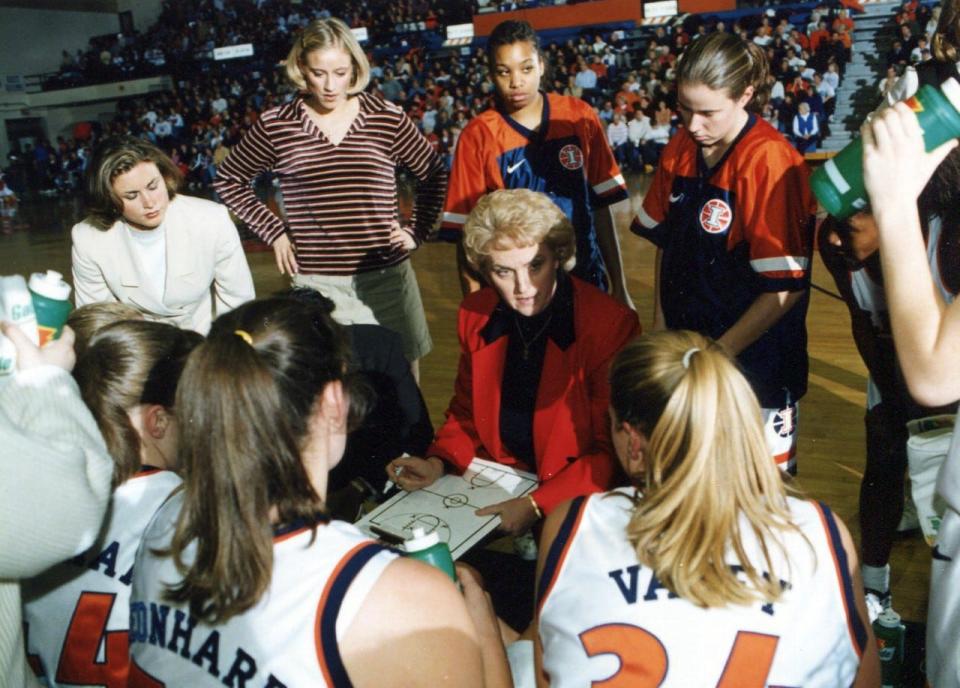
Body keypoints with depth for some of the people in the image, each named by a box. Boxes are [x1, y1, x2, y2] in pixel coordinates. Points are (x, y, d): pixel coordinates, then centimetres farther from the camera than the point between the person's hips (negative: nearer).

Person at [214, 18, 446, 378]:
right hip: (316, 283, -1)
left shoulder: (387, 118, 0)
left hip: (386, 276, 1)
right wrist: (274, 232, 4)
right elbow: (228, 180, 13)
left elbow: (434, 174, 13)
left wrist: (416, 231, 4)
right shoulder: (275, 125, -1)